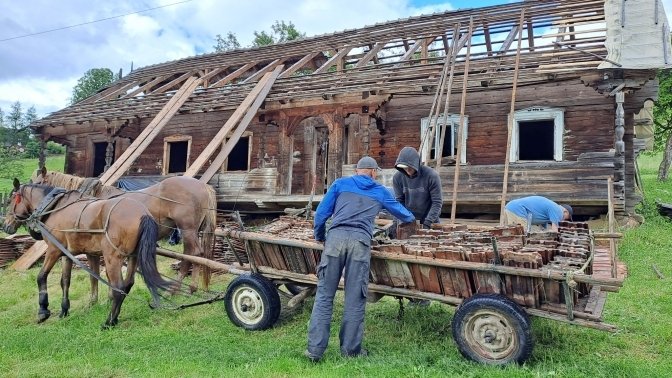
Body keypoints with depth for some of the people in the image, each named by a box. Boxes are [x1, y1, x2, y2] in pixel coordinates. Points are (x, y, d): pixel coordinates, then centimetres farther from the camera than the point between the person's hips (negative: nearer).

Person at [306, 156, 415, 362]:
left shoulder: (340, 183, 20)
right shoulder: (380, 191, 22)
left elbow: (321, 213, 14)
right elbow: (400, 211, 39)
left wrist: (319, 236, 29)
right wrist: (412, 218, 61)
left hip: (336, 237, 0)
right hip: (359, 241, 0)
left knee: (324, 295, 4)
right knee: (355, 299, 7)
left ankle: (315, 349, 4)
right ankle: (350, 350, 15)